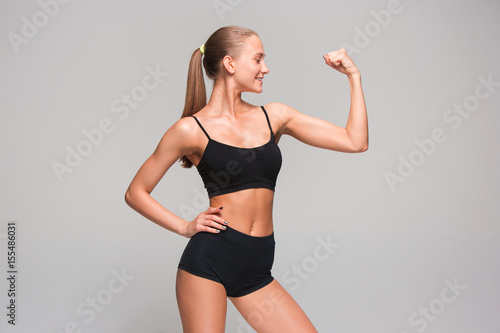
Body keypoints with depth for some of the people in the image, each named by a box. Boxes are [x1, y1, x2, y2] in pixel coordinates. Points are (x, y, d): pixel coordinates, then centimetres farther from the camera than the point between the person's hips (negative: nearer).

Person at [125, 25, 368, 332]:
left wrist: (354, 75, 6)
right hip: (208, 260, -4)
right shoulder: (191, 129, -3)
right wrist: (185, 227, -4)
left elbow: (356, 141, 6)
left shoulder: (274, 116, 9)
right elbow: (136, 193, 3)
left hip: (256, 270, 4)